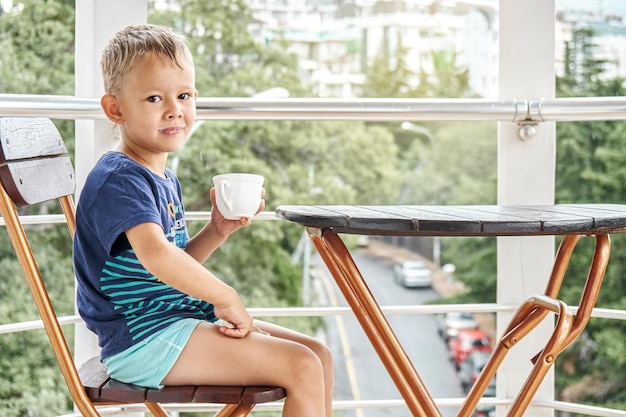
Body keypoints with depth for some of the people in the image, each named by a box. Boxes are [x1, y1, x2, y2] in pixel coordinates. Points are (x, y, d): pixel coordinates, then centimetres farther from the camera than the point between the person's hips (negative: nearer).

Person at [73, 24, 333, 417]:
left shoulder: (166, 180, 15)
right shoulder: (120, 179, -17)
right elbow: (156, 256, -35)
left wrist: (217, 231, 6)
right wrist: (226, 297, -22)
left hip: (182, 320, 10)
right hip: (145, 338, -10)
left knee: (319, 354, 9)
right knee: (302, 368, -17)